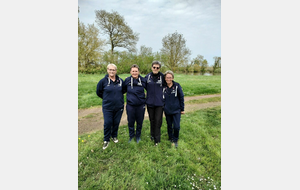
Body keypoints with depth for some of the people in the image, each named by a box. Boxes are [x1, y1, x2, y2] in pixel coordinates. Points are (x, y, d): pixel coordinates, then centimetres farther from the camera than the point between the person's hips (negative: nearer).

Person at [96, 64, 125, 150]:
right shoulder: (103, 81, -8)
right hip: (107, 107, -2)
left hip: (119, 107, 2)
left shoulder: (120, 81, -2)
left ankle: (114, 136, 38)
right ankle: (106, 140, 24)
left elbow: (123, 90, 15)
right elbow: (98, 92, 5)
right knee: (107, 123, 3)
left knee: (116, 123, 13)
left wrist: (118, 96, 8)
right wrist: (106, 98, 6)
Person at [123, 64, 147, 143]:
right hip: (130, 105, 1)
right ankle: (131, 136, 35)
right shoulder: (127, 80, -4)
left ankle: (138, 136, 36)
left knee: (140, 122, 13)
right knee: (130, 122, 12)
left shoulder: (143, 80, -6)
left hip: (140, 105, 0)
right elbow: (123, 90, 13)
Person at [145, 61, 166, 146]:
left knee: (158, 120, 1)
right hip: (150, 102, 2)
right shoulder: (147, 76, 1)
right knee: (152, 119, 14)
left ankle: (157, 139, 14)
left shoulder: (162, 77, -4)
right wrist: (150, 93, 6)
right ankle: (152, 135, 34)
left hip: (159, 102, -2)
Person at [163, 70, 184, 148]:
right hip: (167, 110, 2)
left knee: (176, 126, -3)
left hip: (176, 110, -2)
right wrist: (162, 108, 8)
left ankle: (175, 140, 22)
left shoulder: (177, 86, -7)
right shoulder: (163, 87, -2)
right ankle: (170, 138, 37)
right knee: (169, 126, 15)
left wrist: (182, 109, -1)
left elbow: (181, 97, -3)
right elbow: (161, 98, 7)